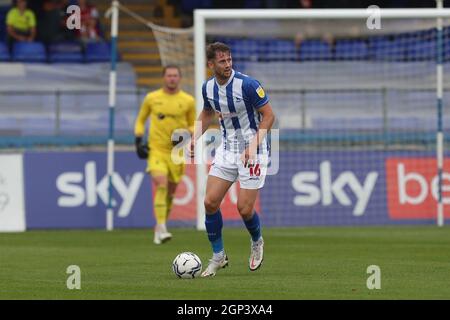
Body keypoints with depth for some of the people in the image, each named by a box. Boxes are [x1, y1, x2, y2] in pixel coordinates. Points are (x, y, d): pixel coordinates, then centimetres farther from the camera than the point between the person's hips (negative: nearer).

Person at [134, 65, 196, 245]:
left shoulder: (188, 101, 2)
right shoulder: (152, 98, 2)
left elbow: (193, 125, 13)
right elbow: (141, 120, 15)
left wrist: (187, 135, -8)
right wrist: (138, 140, 3)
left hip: (176, 152, 2)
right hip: (155, 149, -2)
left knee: (171, 191, 9)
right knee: (161, 184, -21)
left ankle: (159, 229, 27)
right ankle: (161, 228, -24)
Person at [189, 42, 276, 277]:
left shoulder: (247, 85, -20)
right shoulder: (208, 87, -1)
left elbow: (268, 115, -14)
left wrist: (254, 145, -23)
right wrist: (196, 138, 4)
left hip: (253, 151, -5)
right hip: (227, 149, 5)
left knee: (244, 209, -7)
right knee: (210, 202, -4)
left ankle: (257, 243, 26)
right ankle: (218, 256, 12)